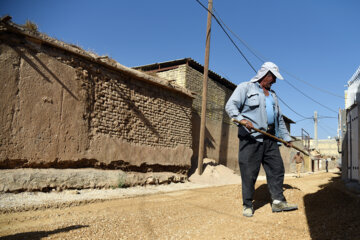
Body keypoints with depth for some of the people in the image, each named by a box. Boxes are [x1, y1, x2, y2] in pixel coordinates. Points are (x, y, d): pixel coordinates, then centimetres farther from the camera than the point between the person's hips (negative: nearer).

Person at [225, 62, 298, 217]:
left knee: (277, 168, 3)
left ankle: (278, 201, 11)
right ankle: (247, 205, 6)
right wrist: (241, 119, -25)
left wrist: (286, 137, 23)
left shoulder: (272, 95, 27)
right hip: (251, 136, -7)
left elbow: (279, 119, 29)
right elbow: (230, 105, -8)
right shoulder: (246, 87, 5)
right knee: (249, 172, -5)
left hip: (270, 138, 7)